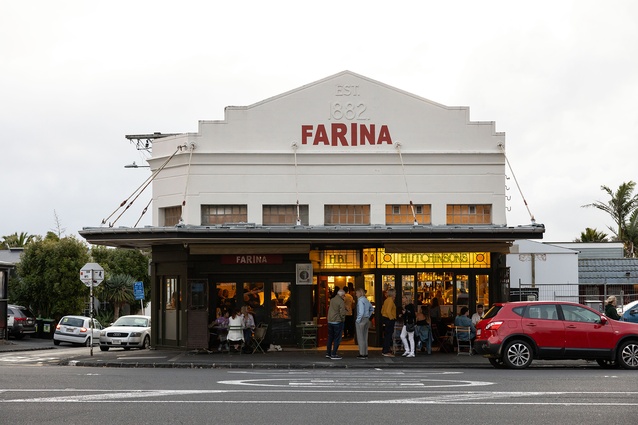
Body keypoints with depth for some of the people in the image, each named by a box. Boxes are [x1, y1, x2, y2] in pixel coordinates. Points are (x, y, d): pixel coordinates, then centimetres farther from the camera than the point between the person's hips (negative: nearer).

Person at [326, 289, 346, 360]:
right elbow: (342, 313, -18)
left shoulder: (332, 300, 9)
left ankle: (328, 353, 20)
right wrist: (343, 319, 2)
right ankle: (333, 354, -2)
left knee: (330, 338, 16)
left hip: (330, 321, 7)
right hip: (337, 321, -7)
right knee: (337, 338, -1)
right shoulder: (341, 302, -14)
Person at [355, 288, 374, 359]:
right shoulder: (366, 300, 12)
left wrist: (358, 320, -15)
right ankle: (365, 353, 14)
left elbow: (361, 311, -23)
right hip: (367, 320, 8)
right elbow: (372, 309, 25)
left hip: (361, 320, -8)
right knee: (365, 337, 12)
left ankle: (362, 354, -4)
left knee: (360, 338, -3)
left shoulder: (360, 300, -14)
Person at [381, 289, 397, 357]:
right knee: (388, 336, -8)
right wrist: (391, 318, -17)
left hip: (384, 318, 10)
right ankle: (386, 352, -8)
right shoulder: (390, 300, -15)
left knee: (386, 335, 15)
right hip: (389, 320, -10)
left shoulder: (387, 300, 16)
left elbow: (382, 310, 21)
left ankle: (385, 351, 21)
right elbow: (388, 311, -25)